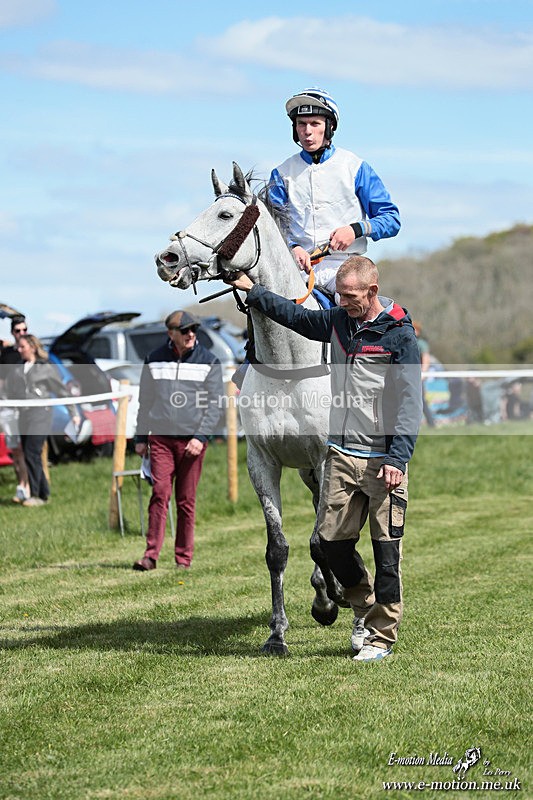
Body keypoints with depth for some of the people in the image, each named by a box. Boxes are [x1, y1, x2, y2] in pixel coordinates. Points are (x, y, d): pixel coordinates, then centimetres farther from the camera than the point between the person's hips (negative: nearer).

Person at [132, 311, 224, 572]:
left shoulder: (208, 362, 3)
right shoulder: (154, 360, 8)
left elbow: (215, 403, 2)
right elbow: (145, 402, 15)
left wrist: (201, 437, -9)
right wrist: (140, 438, 11)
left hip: (192, 440, -1)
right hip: (160, 438, 1)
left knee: (186, 500, 1)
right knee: (160, 494, -10)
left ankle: (183, 558, 7)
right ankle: (151, 555, -12)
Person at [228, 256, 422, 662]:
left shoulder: (400, 334, -8)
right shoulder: (338, 321, 10)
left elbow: (410, 402, -11)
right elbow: (295, 315, 28)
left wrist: (398, 459, -17)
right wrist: (252, 290, 26)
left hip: (383, 459, -6)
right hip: (341, 455, 6)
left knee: (386, 549, -1)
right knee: (332, 539, 4)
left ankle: (382, 635, 8)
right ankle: (364, 605, 28)